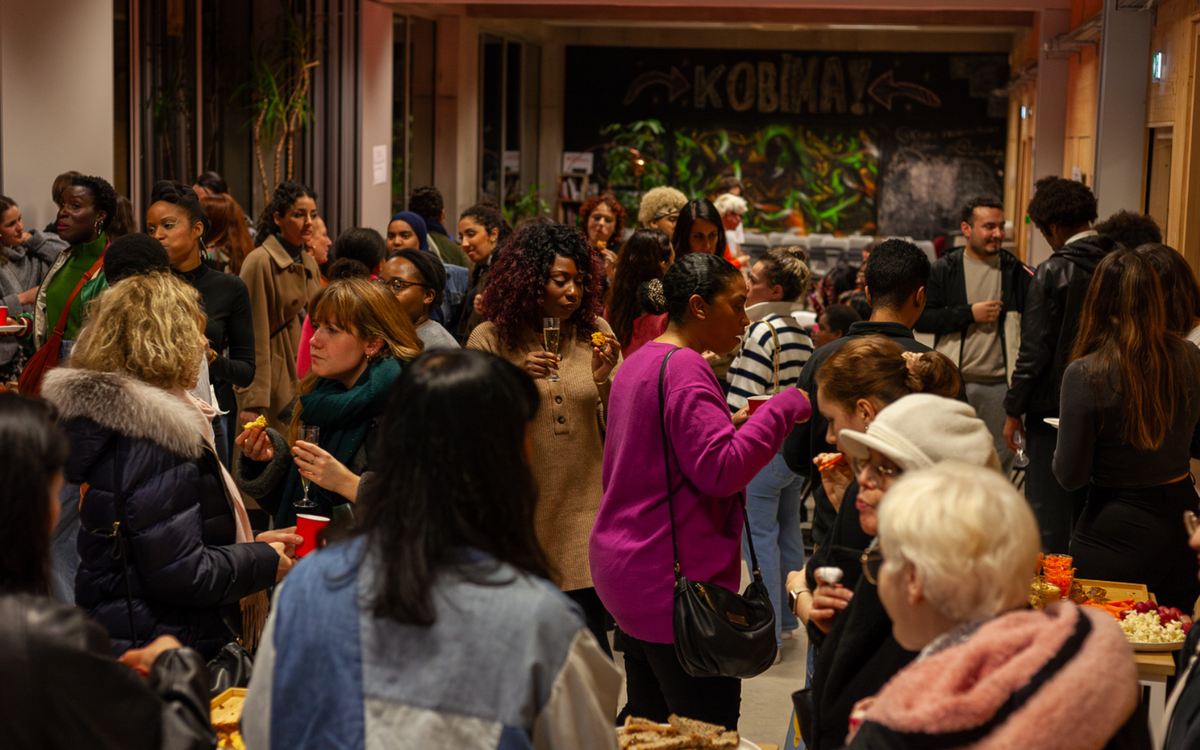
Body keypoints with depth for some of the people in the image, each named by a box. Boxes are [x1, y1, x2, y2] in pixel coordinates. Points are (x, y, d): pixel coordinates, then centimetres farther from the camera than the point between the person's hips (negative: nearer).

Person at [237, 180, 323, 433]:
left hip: (304, 381, 7)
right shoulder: (260, 262, -12)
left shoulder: (310, 265, 12)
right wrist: (252, 400, -19)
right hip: (272, 379, -7)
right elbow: (253, 338, -15)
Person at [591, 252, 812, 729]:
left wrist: (728, 422, 15)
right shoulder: (683, 370, -17)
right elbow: (721, 470, -24)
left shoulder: (639, 362, 15)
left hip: (624, 573, 11)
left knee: (646, 722, 15)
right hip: (676, 581, -11)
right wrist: (783, 409, -16)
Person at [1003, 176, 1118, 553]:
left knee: (1049, 511, 2)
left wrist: (1014, 411, -5)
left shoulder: (1052, 273, -14)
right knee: (1088, 507, 17)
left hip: (1054, 409, -6)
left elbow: (1035, 350, -13)